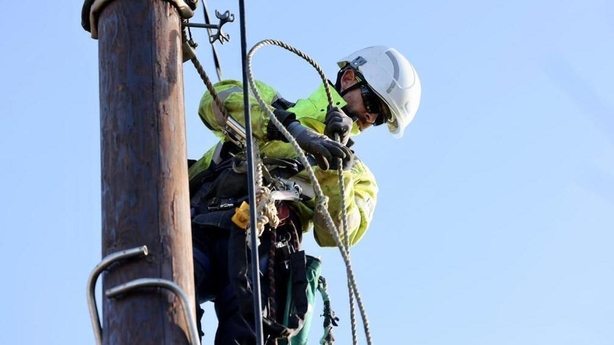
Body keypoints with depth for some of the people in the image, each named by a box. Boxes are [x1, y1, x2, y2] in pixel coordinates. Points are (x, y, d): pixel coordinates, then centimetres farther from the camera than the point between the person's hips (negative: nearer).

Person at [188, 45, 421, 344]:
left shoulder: (354, 174, 31)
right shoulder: (265, 103, 28)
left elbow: (334, 235, 10)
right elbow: (218, 99, 3)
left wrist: (333, 167, 0)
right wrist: (295, 130, -6)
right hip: (195, 225, 0)